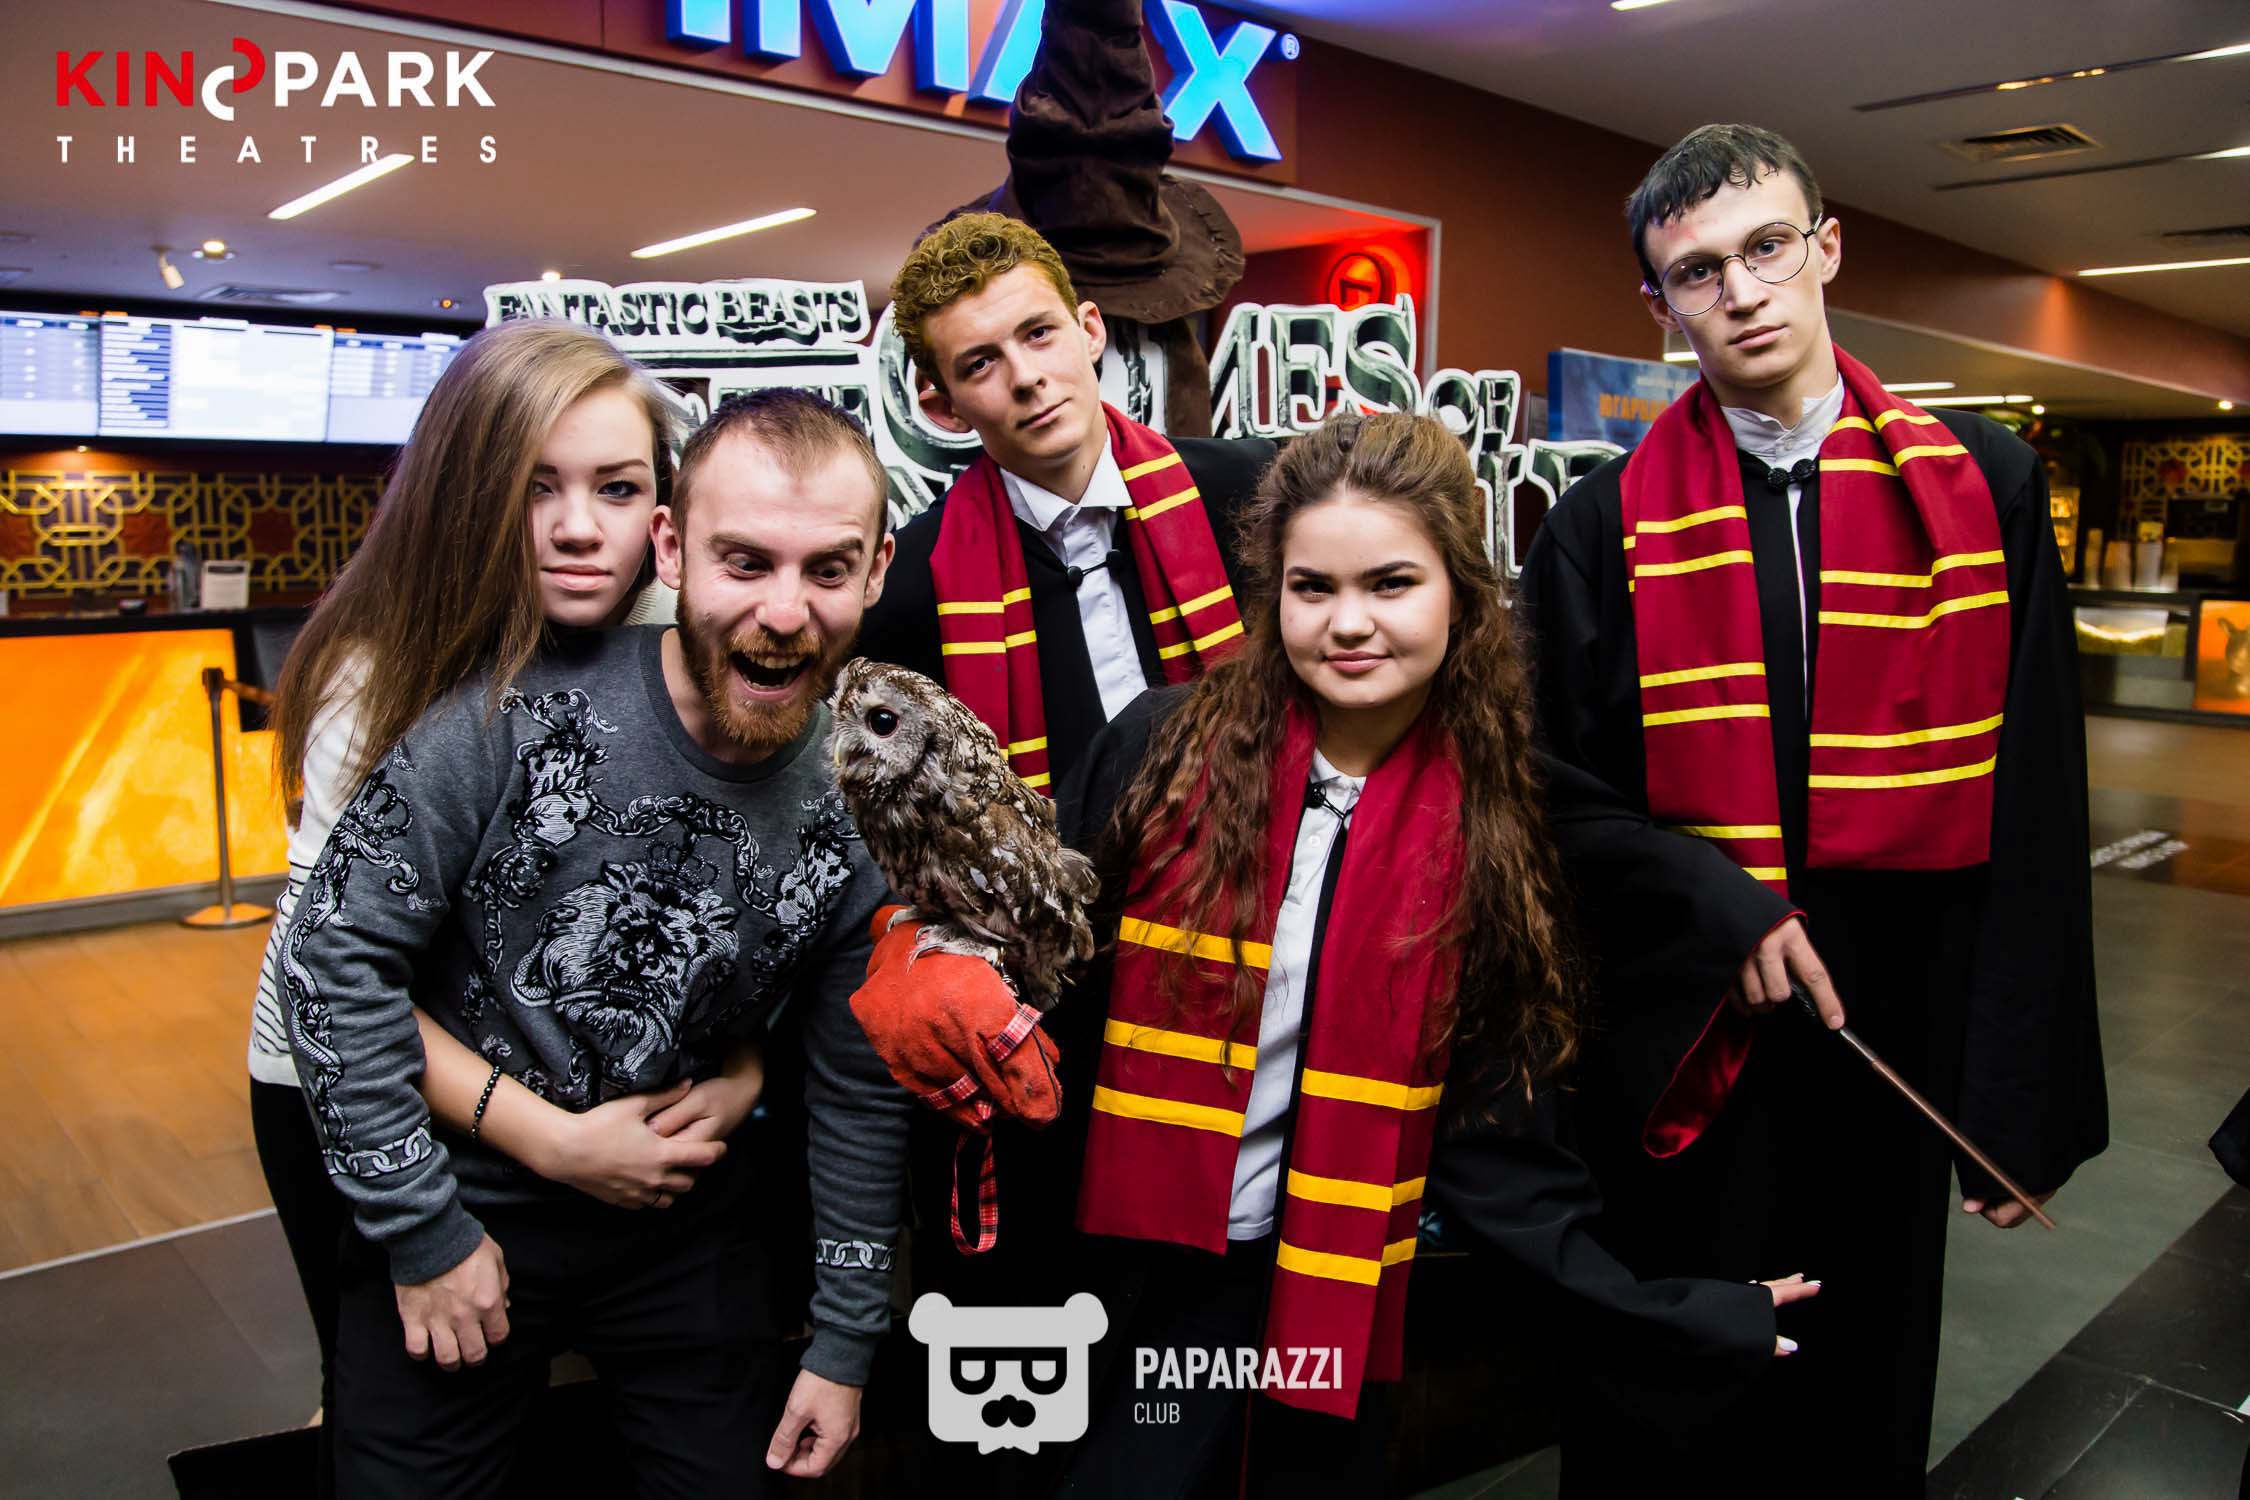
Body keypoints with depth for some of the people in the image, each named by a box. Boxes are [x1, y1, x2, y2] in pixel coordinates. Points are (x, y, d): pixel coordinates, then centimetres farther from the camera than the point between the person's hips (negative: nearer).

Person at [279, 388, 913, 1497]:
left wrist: (844, 1344, 4)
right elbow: (337, 957, -16)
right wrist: (423, 1229, -13)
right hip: (463, 1209, -2)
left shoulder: (864, 816, -13)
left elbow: (859, 1093, -2)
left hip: (687, 1237, 3)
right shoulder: (516, 718, -24)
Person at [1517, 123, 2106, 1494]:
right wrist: (1714, 908, -16)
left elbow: (2032, 804, -2)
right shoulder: (1607, 525, -3)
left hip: (1896, 1039, 1)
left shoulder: (1982, 485, -1)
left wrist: (2025, 1089, -3)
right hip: (1674, 1041, -1)